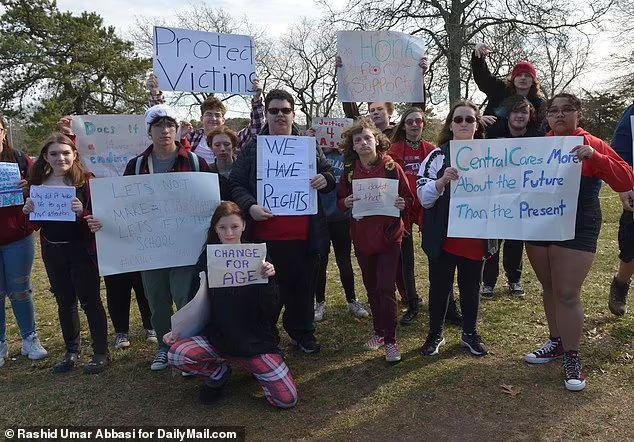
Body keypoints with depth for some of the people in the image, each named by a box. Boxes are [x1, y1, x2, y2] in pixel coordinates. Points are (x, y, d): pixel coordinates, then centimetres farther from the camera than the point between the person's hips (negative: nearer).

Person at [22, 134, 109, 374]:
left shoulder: (86, 181, -10)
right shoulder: (38, 183, 4)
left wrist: (82, 212, -29)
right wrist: (27, 211, -9)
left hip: (82, 250, -5)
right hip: (52, 252, 5)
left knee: (89, 300, 3)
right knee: (65, 302, 15)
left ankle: (101, 353, 16)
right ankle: (72, 351, 30)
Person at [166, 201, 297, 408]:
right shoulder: (208, 258, -1)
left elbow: (270, 310, -10)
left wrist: (269, 279, -26)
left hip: (255, 340, -2)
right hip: (217, 337, 2)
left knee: (287, 399, -14)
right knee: (176, 354, -26)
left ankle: (256, 367, 18)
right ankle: (219, 374, 6)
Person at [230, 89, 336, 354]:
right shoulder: (252, 148, 5)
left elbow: (329, 174, 19)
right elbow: (236, 184, 2)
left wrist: (325, 180, -5)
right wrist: (250, 206, -17)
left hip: (303, 234, 2)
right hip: (265, 235, -2)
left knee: (303, 285, 11)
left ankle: (302, 333, 29)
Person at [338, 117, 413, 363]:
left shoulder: (392, 168, -7)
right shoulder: (349, 171, 1)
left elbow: (409, 198, 0)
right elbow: (340, 201, 7)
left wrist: (402, 203, -22)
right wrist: (347, 202, -14)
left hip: (389, 236, -3)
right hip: (362, 238, 3)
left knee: (386, 289, -6)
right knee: (371, 287, 14)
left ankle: (390, 340, 9)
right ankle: (379, 331, 32)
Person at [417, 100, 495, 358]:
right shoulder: (437, 156, -3)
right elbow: (424, 197, -8)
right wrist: (442, 181, -25)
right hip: (444, 237, -2)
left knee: (471, 287, 14)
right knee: (439, 286, 9)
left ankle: (470, 333, 33)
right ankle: (435, 334, 27)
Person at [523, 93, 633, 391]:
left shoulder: (592, 146, -3)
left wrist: (594, 157, -24)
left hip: (576, 230, -4)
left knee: (567, 293, -4)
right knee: (549, 288, 14)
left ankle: (572, 357, 11)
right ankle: (557, 342, 31)